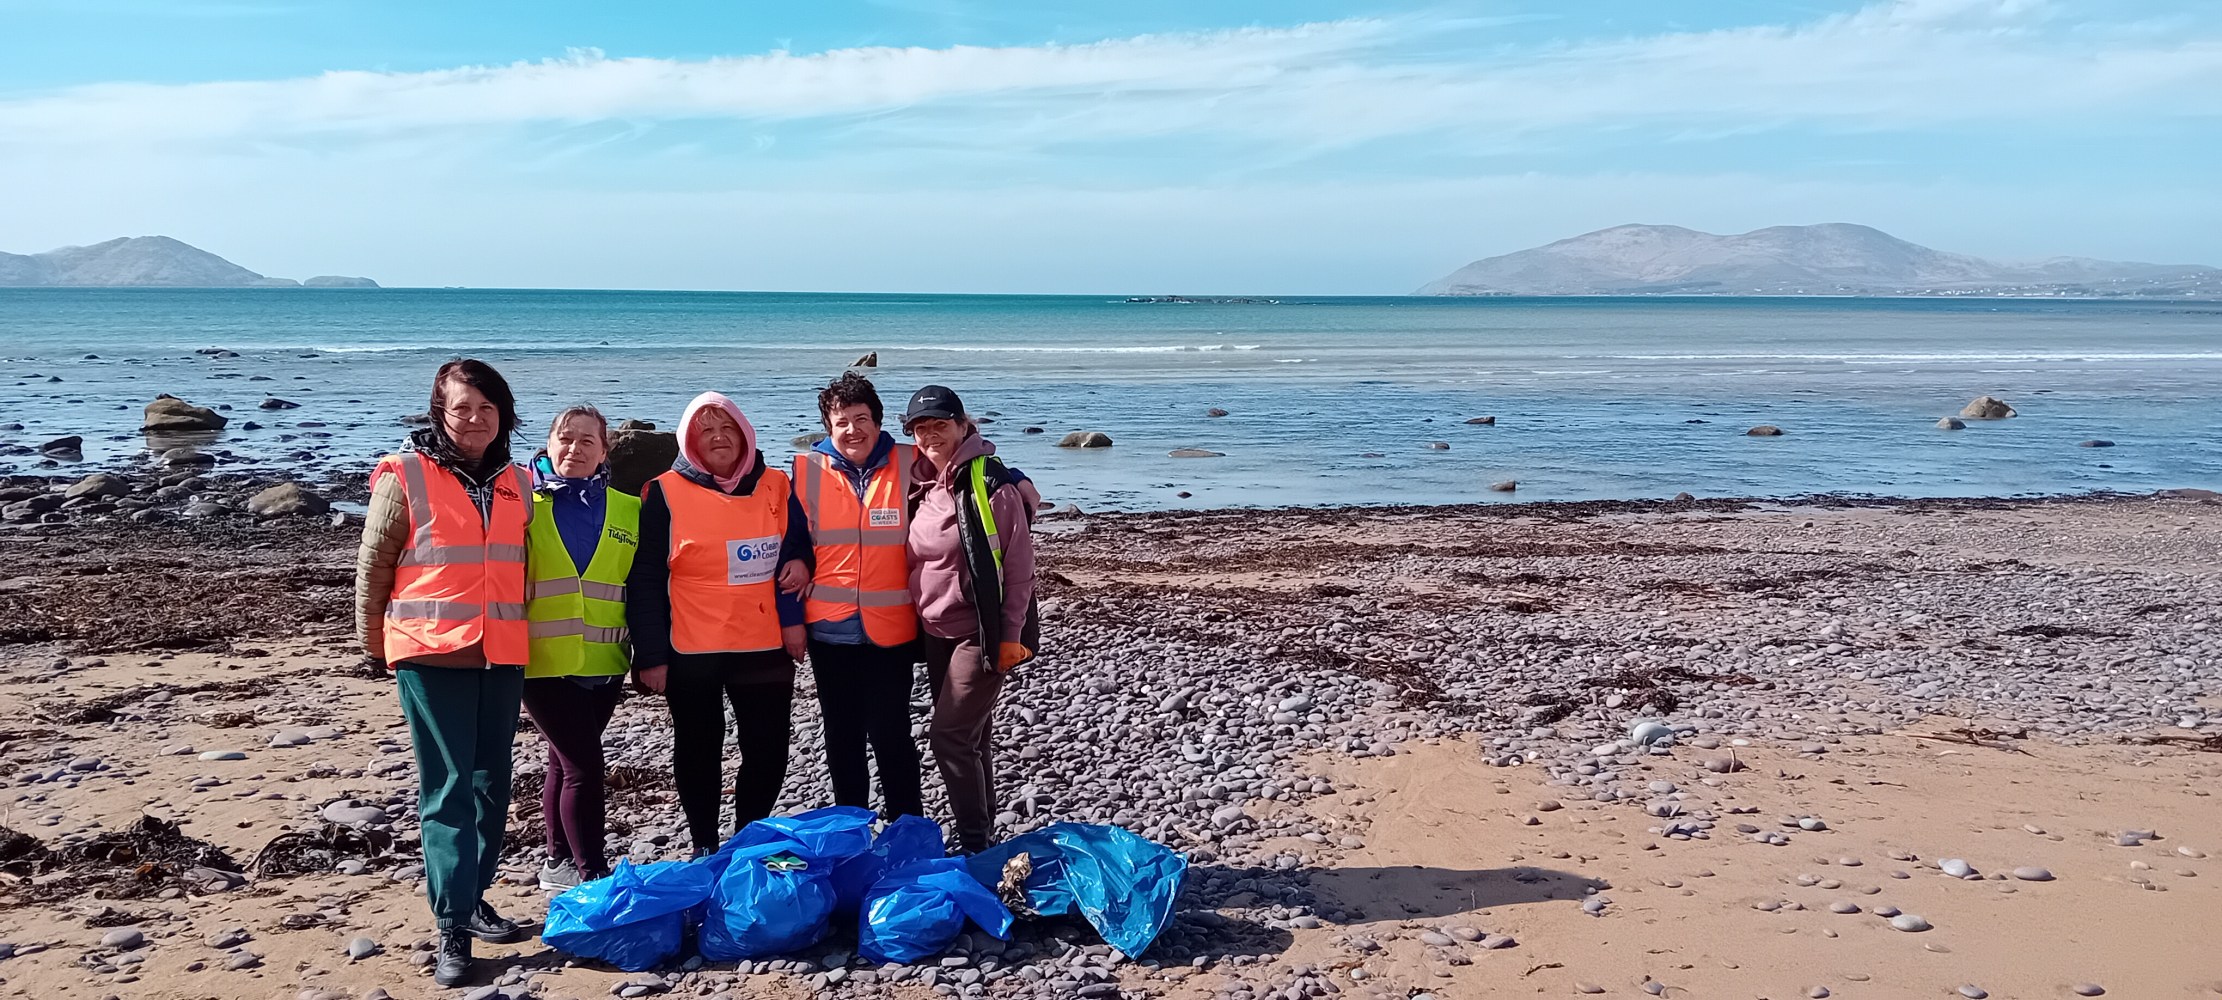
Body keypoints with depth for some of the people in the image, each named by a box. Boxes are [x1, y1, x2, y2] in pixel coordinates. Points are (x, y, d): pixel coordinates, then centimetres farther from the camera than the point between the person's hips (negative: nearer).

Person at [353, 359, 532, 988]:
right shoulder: (405, 477, -5)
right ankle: (452, 930, -4)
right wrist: (374, 641, 6)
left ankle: (471, 897, 27)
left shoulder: (518, 483, 9)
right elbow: (372, 565, 1)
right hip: (430, 653, -5)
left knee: (492, 783, 11)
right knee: (449, 787, -7)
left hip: (501, 653, 5)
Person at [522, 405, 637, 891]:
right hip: (544, 660, -4)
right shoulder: (524, 501, 1)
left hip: (604, 662, 4)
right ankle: (592, 874, -1)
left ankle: (560, 862, 27)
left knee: (565, 762, 15)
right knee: (583, 764, -9)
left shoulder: (626, 510, 10)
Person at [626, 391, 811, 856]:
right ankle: (705, 847, 24)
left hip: (766, 645, 3)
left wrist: (791, 616, -3)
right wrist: (651, 654, -9)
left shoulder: (775, 486, 5)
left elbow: (798, 553, 11)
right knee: (699, 751, 10)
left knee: (769, 751, 5)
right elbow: (645, 581, -5)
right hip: (691, 650, -2)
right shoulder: (665, 494, -3)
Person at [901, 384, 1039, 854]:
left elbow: (1018, 564, -14)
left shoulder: (992, 484, -14)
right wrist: (918, 622, 14)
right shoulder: (921, 486, 8)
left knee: (949, 735, -11)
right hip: (937, 634, 7)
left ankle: (976, 842, -1)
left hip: (981, 634, -7)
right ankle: (982, 834, 24)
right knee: (971, 736, 14)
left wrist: (1012, 635, -16)